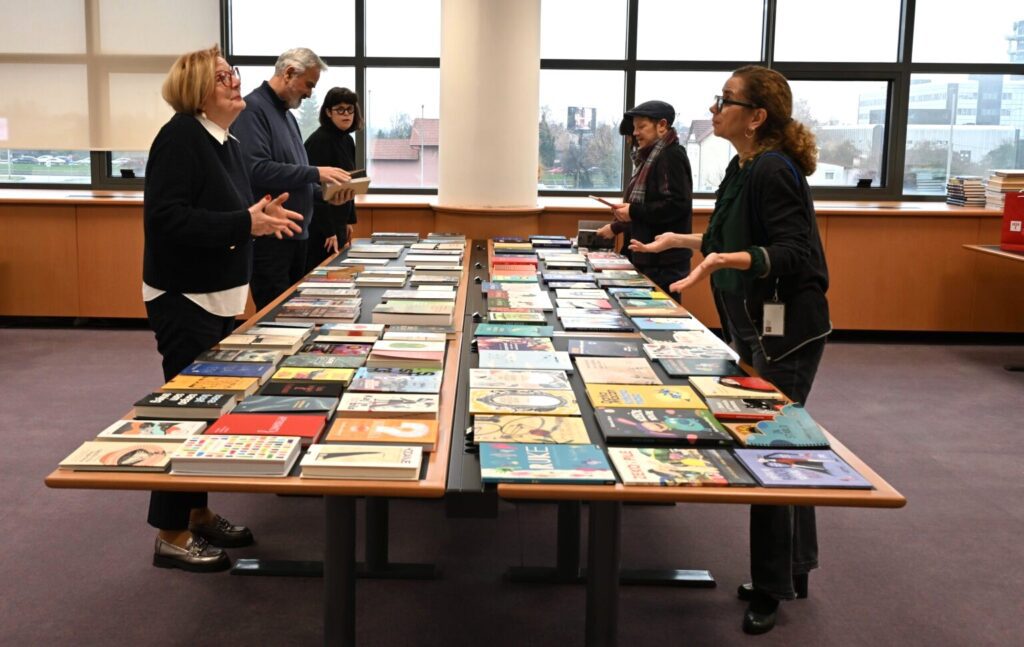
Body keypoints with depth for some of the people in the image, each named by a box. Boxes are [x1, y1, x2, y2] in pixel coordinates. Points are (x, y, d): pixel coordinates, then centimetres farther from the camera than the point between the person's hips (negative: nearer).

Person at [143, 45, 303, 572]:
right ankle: (171, 536, 10)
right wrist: (245, 223, -28)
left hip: (219, 296, 9)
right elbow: (167, 218, -25)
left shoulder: (226, 143, 10)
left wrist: (259, 216, 1)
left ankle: (198, 513, 29)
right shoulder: (180, 137, -16)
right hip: (184, 299, -9)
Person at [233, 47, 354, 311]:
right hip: (269, 236, -9)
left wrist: (325, 193, 5)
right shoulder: (253, 108, -11)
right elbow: (257, 169, -25)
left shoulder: (287, 114, 17)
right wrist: (315, 173, -21)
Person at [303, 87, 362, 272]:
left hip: (338, 222, 9)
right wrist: (328, 231, -21)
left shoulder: (348, 141, 10)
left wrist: (349, 220, 15)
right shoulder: (319, 141, -16)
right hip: (320, 228, -9)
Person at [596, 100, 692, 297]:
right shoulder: (650, 157, 18)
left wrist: (633, 211, -21)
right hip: (647, 258, 10)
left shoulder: (671, 156, -13)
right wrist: (615, 228, 24)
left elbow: (678, 205, -23)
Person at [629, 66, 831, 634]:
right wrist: (682, 240, 23)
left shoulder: (774, 171, -19)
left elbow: (792, 256, -26)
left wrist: (723, 260, -39)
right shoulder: (743, 167, 9)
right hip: (757, 325, 10)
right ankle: (794, 569, 33)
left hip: (786, 330, -10)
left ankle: (773, 588, 12)